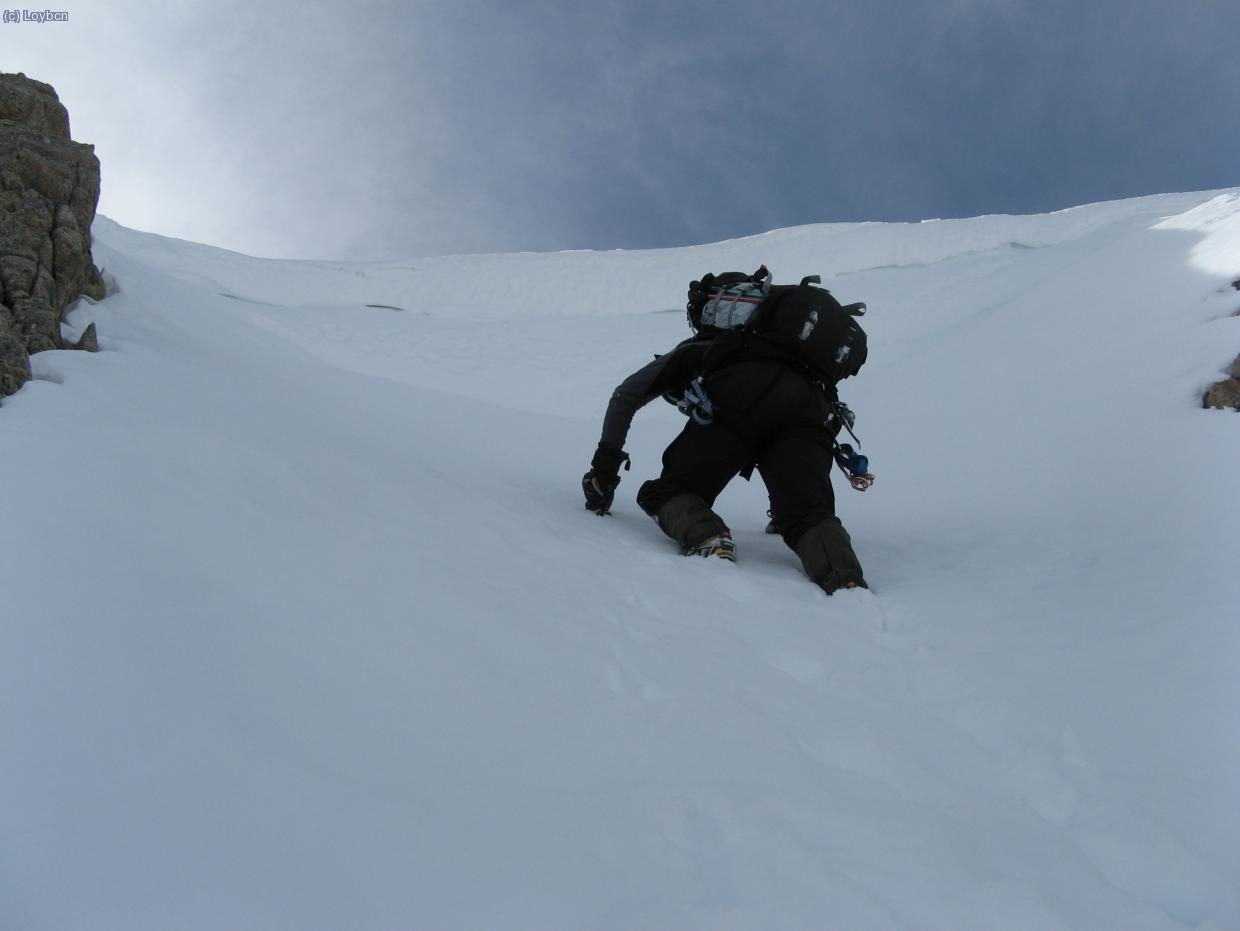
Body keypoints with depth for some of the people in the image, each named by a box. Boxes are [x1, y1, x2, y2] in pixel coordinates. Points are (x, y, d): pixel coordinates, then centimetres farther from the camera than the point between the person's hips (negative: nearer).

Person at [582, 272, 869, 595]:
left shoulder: (693, 349, 39)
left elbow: (626, 395, 34)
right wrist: (785, 505, 61)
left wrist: (605, 464, 36)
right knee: (810, 516, 0)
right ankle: (845, 579, -33)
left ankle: (707, 540, -24)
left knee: (669, 493, 9)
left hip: (736, 398, -3)